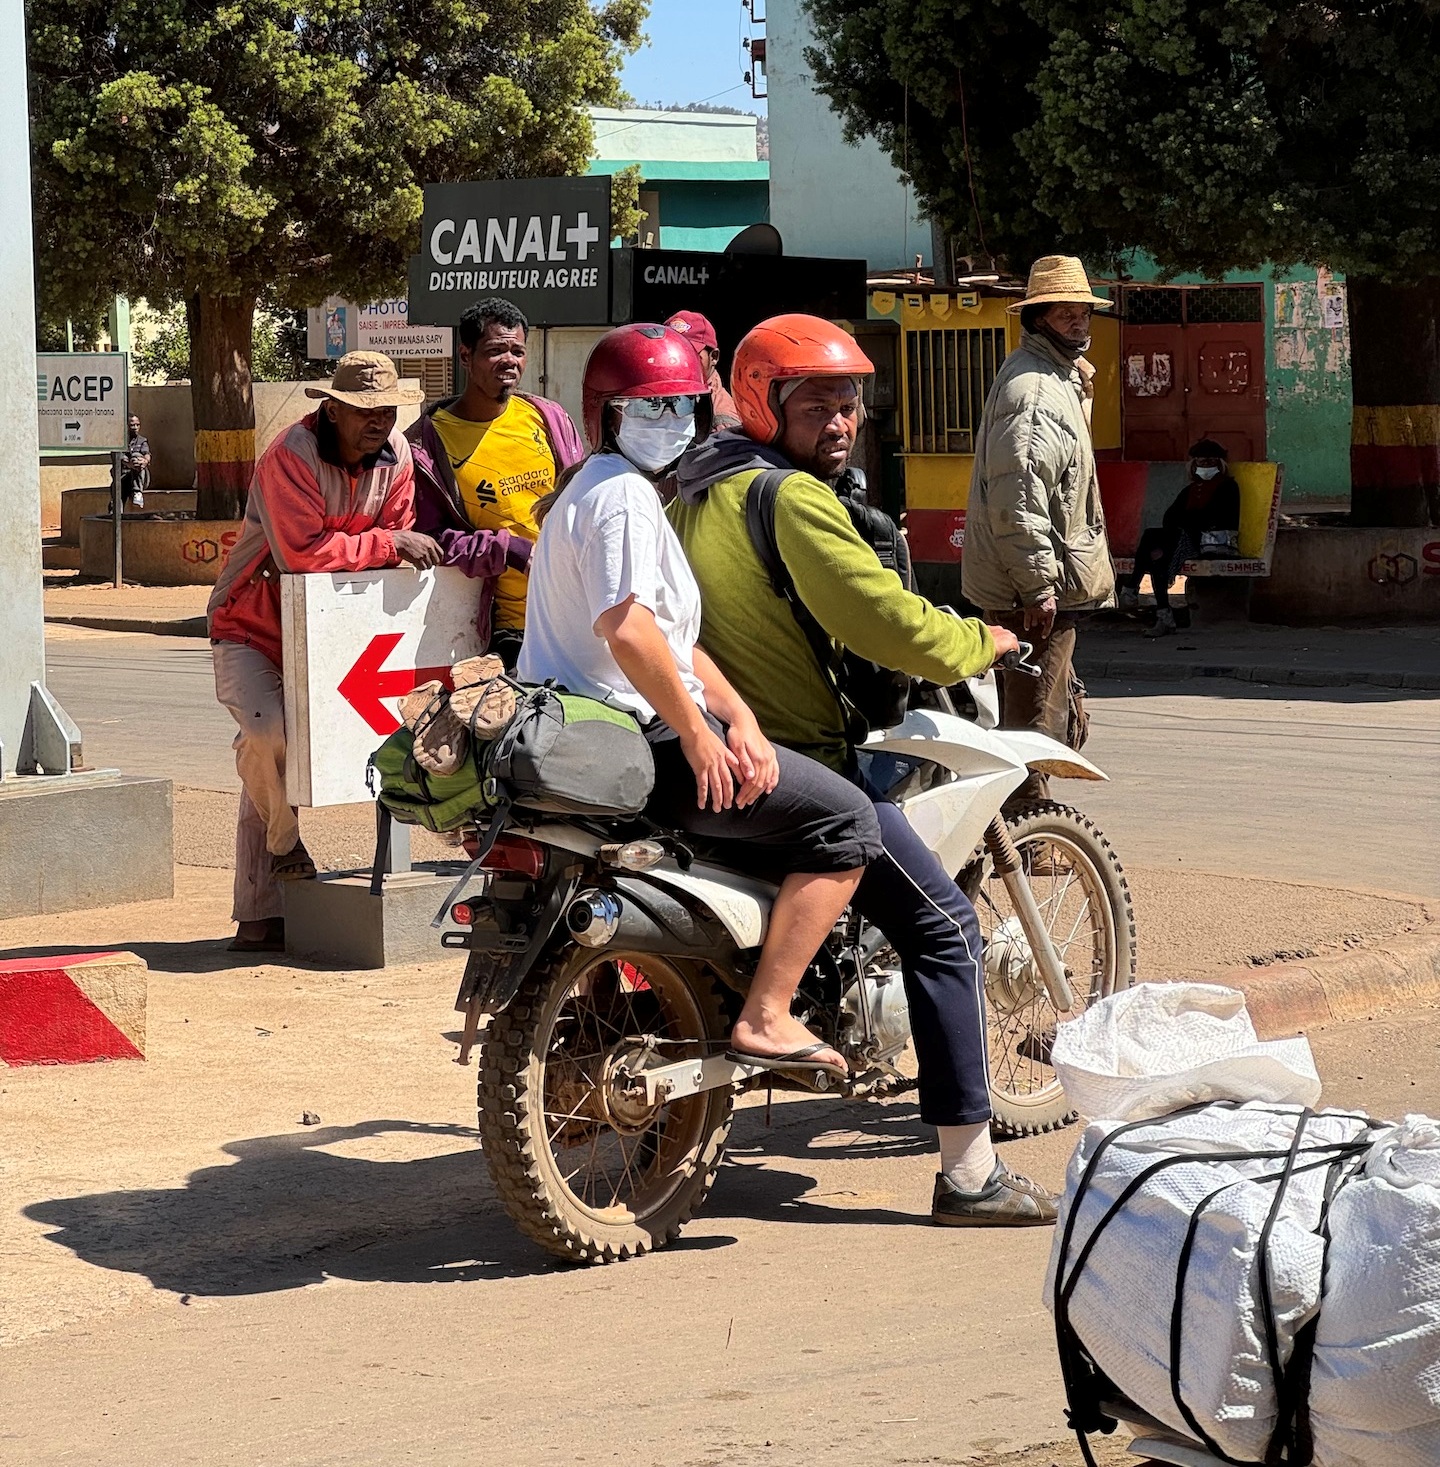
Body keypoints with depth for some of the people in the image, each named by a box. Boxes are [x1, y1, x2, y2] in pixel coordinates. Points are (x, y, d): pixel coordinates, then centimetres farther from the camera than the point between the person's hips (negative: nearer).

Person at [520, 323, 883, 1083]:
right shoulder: (623, 495, -14)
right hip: (641, 747, -11)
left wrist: (739, 719, 3)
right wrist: (697, 734, -22)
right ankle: (765, 1019, -13)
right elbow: (625, 625, -30)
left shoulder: (588, 493, 20)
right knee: (846, 822, -10)